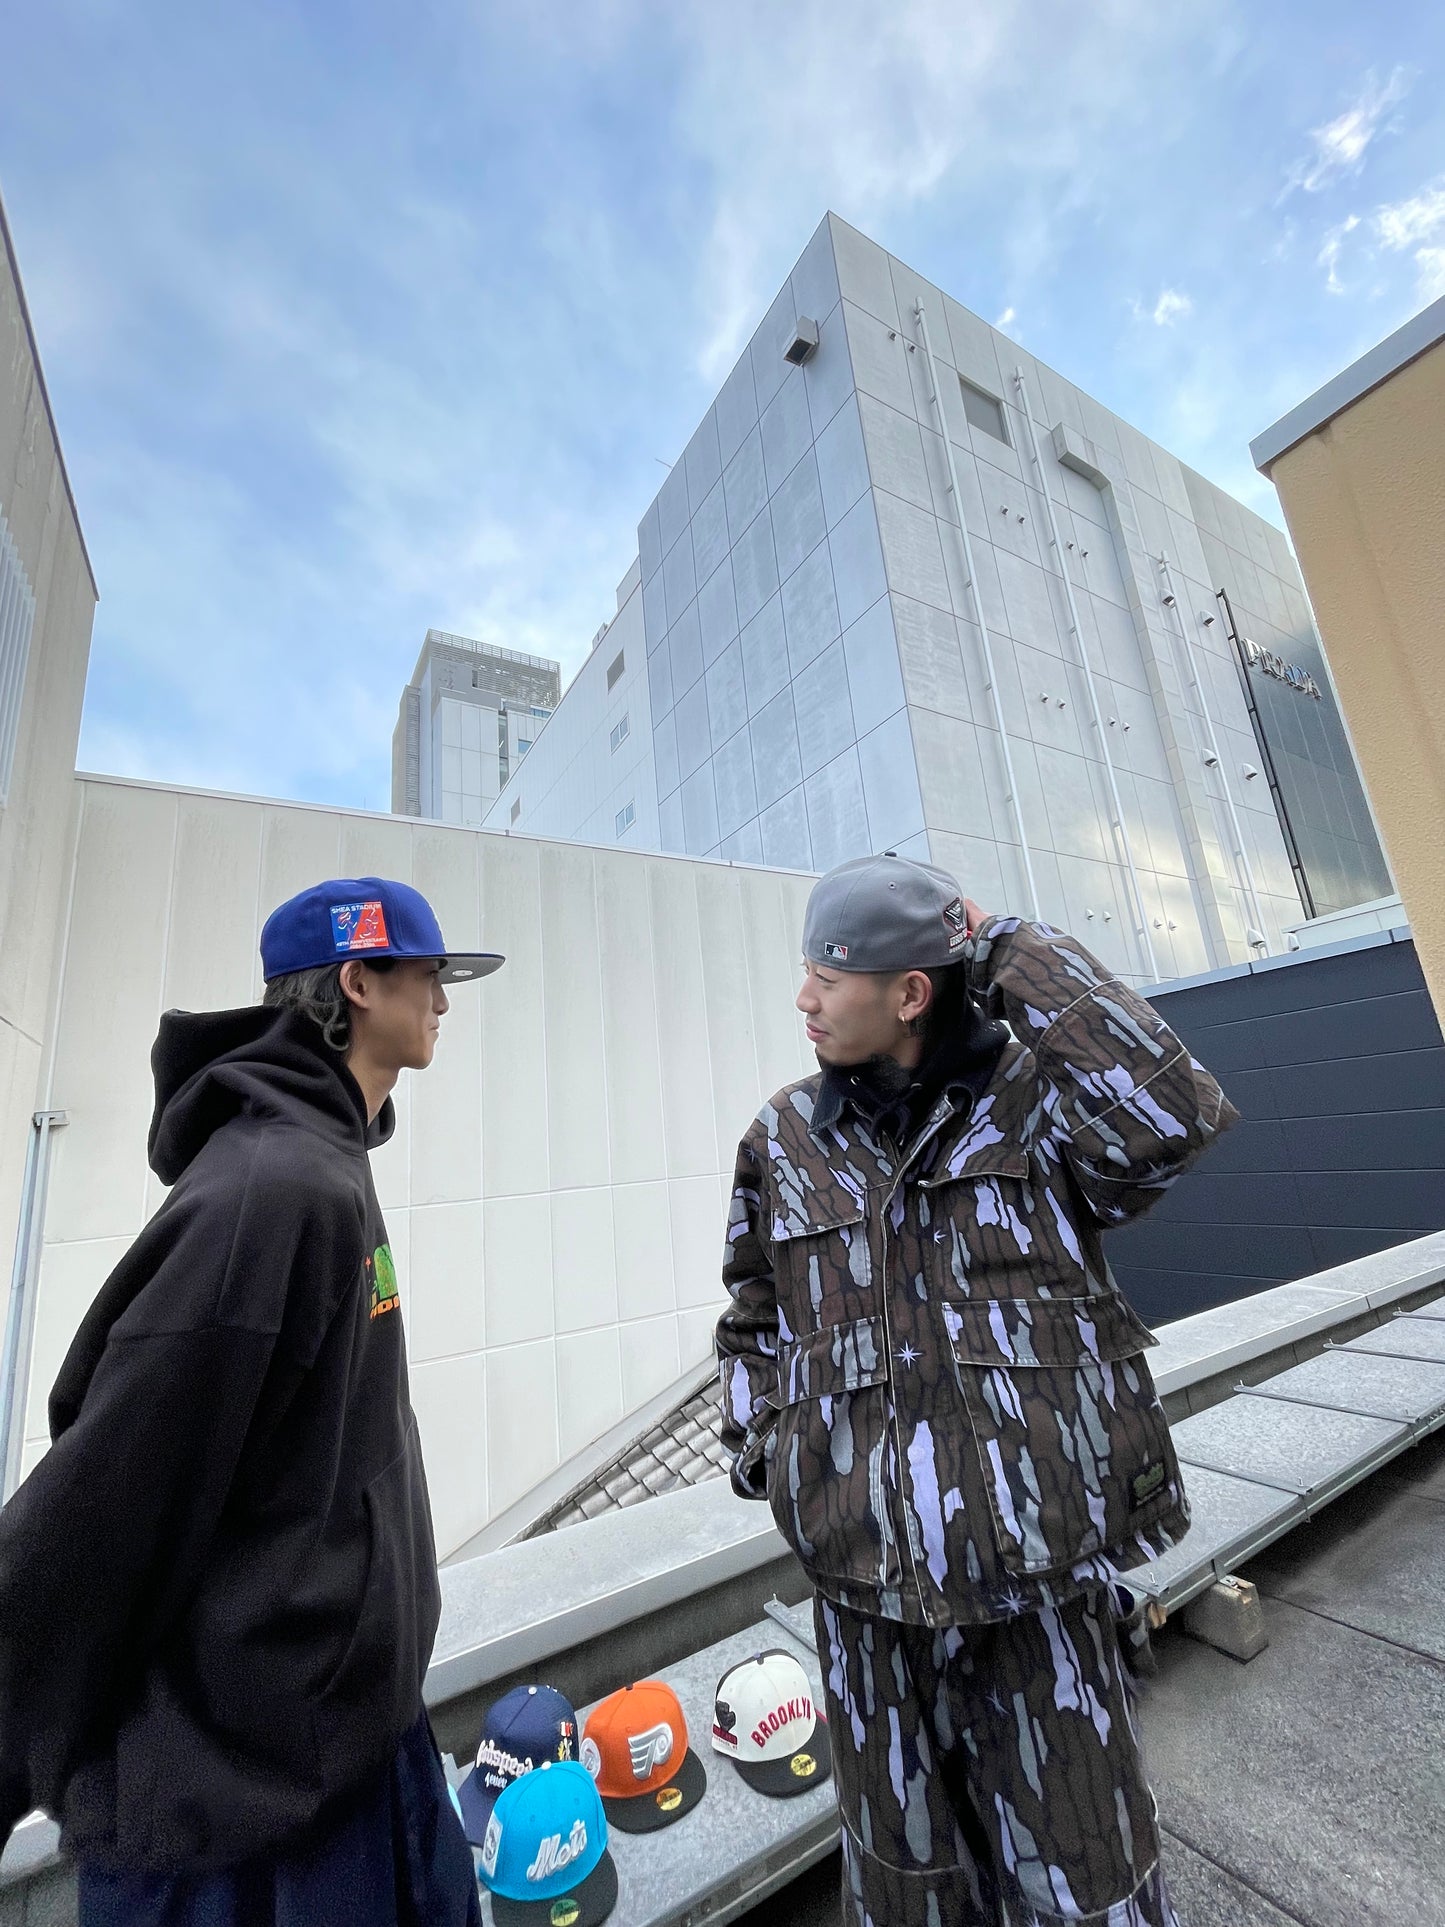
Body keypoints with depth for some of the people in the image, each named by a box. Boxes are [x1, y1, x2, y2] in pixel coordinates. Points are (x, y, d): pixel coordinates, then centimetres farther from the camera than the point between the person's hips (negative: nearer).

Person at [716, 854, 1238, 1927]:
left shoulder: (1030, 1092, -7)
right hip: (868, 1578, 3)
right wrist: (762, 1450, -1)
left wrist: (1010, 950, -20)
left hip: (1042, 1567, -2)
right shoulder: (783, 1139, 0)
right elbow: (753, 1319, 10)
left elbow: (1169, 1119, -26)